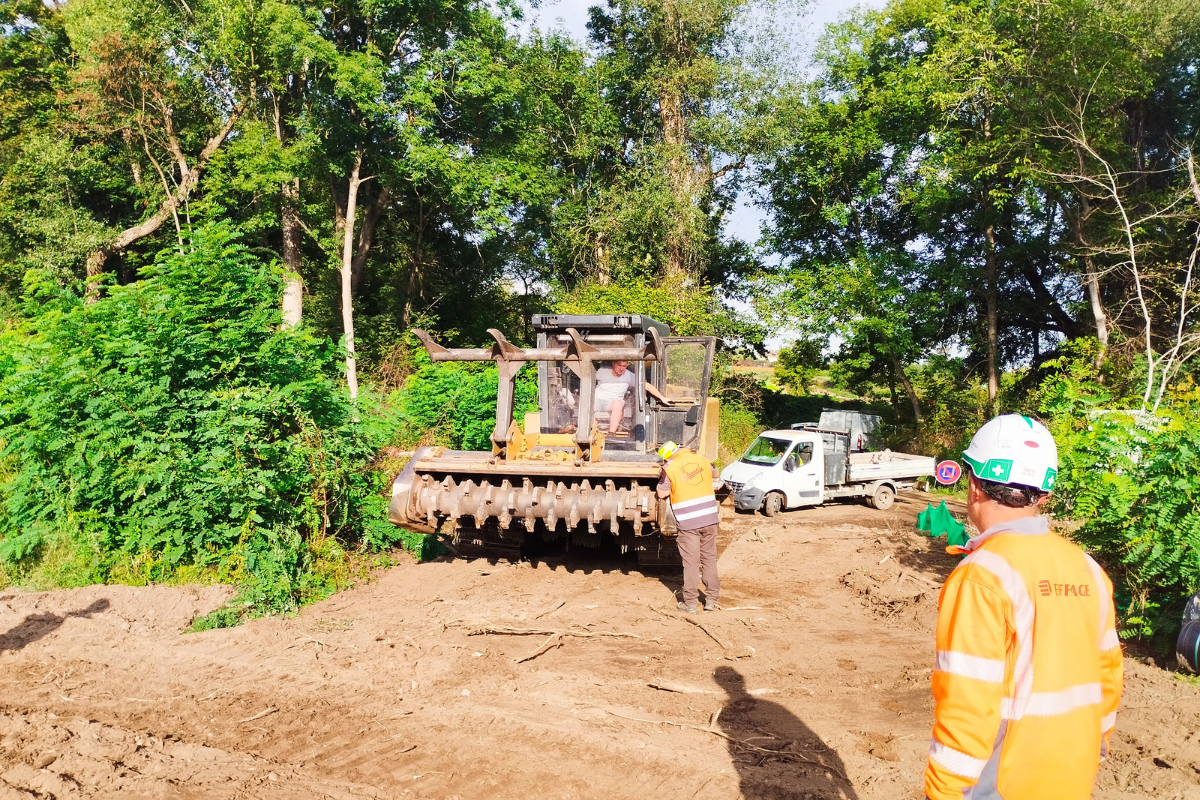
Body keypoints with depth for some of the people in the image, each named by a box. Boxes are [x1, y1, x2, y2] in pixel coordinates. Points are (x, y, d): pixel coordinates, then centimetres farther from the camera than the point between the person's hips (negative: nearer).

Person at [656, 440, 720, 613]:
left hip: (688, 522, -4)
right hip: (709, 519, 4)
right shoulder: (702, 459, 5)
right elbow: (714, 474, 25)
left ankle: (690, 603, 10)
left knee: (691, 563, 4)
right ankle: (711, 600, 19)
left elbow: (662, 493, 0)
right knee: (710, 559, 14)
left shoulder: (669, 468, -7)